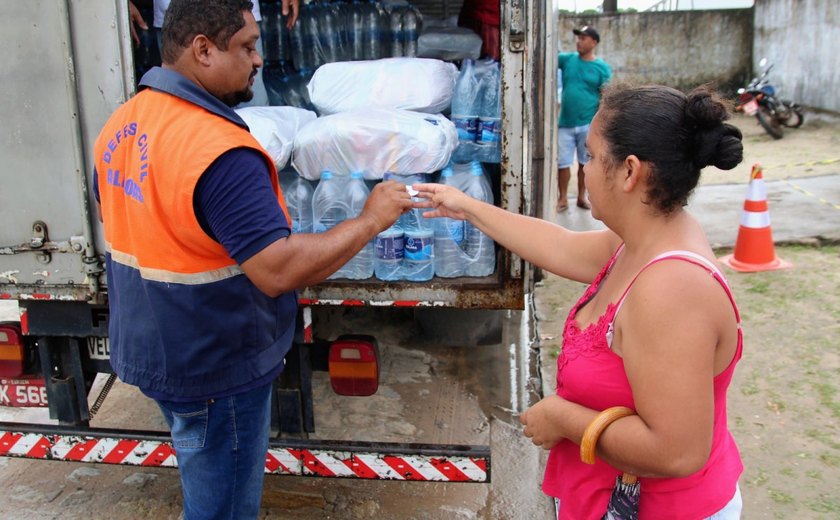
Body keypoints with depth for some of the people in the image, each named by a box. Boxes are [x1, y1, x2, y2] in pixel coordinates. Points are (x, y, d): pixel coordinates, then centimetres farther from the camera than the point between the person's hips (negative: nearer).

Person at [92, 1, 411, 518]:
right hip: (214, 368, -9)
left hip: (153, 349, 9)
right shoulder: (219, 150, -29)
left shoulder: (121, 124, 1)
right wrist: (369, 221, -23)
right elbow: (279, 270, -33)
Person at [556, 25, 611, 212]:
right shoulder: (568, 59, 4)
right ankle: (562, 199, 16)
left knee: (585, 163, 10)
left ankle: (581, 197, 25)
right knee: (563, 162, 3)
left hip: (588, 124, -1)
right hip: (566, 123, 2)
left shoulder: (602, 67, -3)